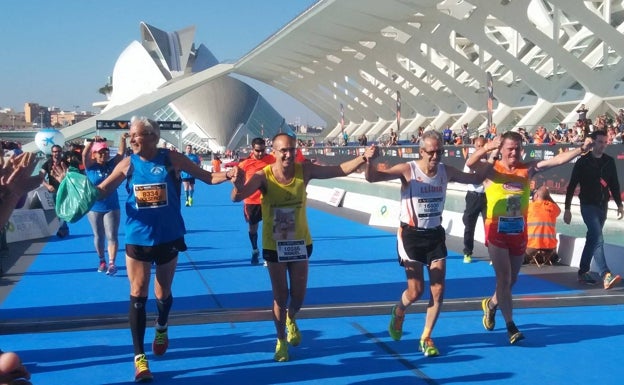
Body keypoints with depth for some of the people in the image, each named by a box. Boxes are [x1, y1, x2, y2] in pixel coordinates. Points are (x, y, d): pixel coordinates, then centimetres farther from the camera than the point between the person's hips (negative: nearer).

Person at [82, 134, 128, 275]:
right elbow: (84, 154, -22)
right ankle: (102, 261, 24)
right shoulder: (90, 166, -5)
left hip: (111, 207, 0)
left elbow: (121, 153, -12)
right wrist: (92, 141, -39)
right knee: (98, 236, 11)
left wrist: (123, 139, -30)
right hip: (94, 207, 0)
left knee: (112, 235, -6)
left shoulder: (112, 164, 0)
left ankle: (112, 263, -8)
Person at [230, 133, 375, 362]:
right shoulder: (264, 176, -22)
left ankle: (291, 320, 48)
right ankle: (281, 341, 30)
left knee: (298, 296, 12)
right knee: (280, 297, 6)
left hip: (300, 243, 2)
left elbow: (340, 170, -15)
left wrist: (363, 158, -30)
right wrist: (238, 186, -59)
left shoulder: (304, 170, -14)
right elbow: (237, 198, -35)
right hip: (274, 246, -2)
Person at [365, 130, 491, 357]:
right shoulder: (407, 170, -14)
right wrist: (369, 160, -41)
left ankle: (426, 338, 17)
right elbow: (371, 177, -22)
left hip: (435, 234, 4)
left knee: (438, 291, 0)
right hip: (411, 235, -4)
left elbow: (475, 179, 16)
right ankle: (398, 312, 32)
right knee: (416, 291, -3)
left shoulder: (446, 171, 0)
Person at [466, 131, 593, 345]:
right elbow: (470, 164, -26)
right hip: (497, 232, -4)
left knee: (512, 278, 16)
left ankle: (491, 304, 43)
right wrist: (486, 149, -42)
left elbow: (556, 160, -6)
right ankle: (510, 326, 0)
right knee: (504, 277, -6)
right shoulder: (490, 170, -7)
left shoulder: (528, 169, 2)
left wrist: (582, 149, -17)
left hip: (519, 232, 4)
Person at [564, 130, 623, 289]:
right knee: (598, 238, -17)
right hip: (588, 205, -5)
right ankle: (605, 276, -25)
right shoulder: (582, 162, -7)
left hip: (603, 206, 5)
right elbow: (571, 186, -5)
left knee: (592, 239, 12)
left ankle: (583, 272, 23)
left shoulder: (609, 161, 5)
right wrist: (567, 209, -7)